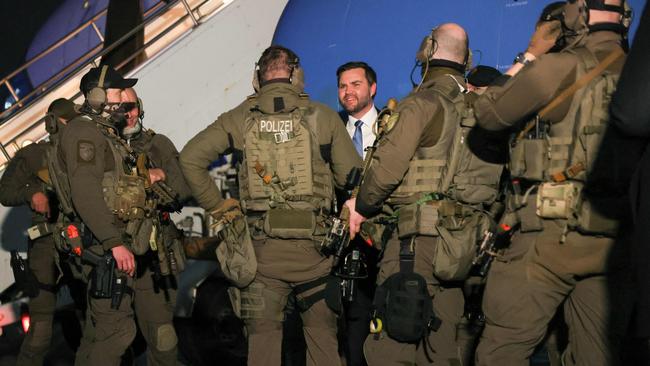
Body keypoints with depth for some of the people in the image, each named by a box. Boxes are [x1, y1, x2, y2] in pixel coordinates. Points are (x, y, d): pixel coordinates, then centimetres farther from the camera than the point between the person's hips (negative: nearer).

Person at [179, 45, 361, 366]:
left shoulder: (241, 118, 3)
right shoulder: (323, 116, 0)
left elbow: (190, 158, -1)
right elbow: (353, 177, -3)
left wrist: (216, 207, 6)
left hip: (262, 246, 1)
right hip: (313, 245, 0)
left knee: (262, 338, 11)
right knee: (323, 334, 13)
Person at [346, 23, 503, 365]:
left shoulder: (423, 103, -8)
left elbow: (388, 167, -13)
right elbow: (491, 175, 14)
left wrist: (361, 207, 3)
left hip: (418, 238, -8)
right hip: (461, 241, 8)